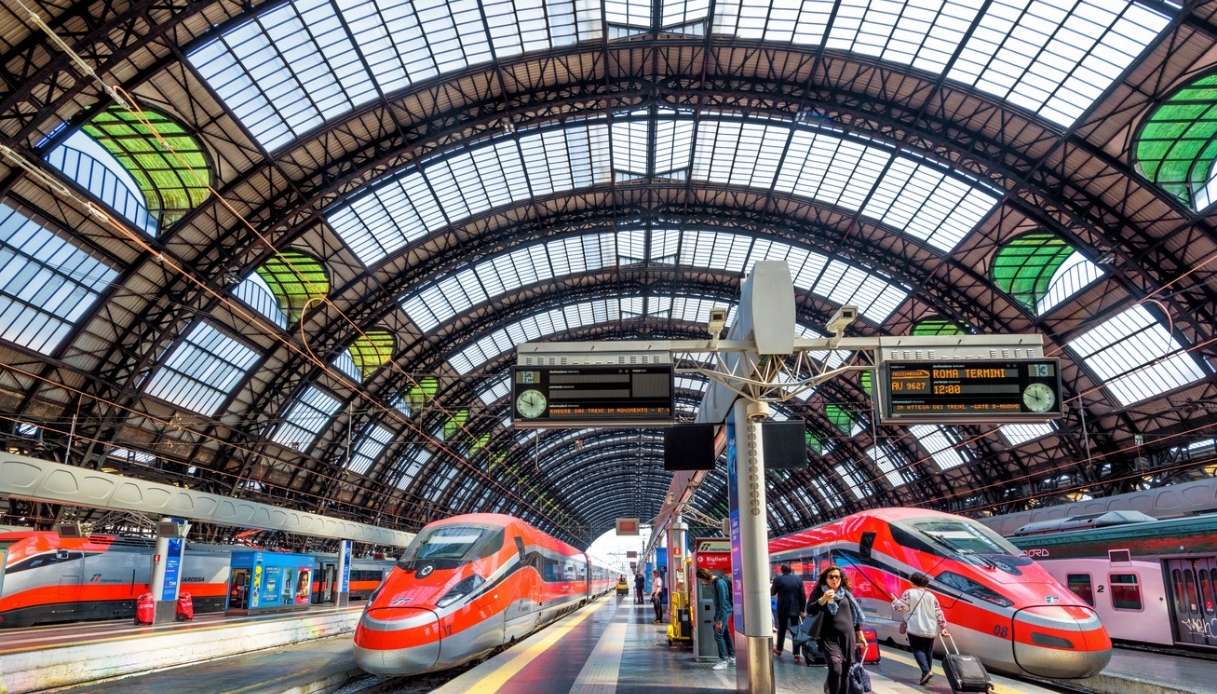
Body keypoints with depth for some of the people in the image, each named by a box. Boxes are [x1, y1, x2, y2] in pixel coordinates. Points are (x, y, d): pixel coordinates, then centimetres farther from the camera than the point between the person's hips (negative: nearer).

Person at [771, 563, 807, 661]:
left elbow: (772, 592, 5)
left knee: (781, 630, 13)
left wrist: (771, 587, 25)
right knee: (795, 631, 5)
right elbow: (803, 596, -2)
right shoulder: (798, 579, 0)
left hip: (783, 609, -1)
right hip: (795, 609, 1)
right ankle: (796, 654, -1)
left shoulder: (778, 579, -8)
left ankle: (779, 651, 24)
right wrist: (802, 609, 3)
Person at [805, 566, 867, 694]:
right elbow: (809, 610, -8)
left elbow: (855, 615, 21)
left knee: (845, 672, 3)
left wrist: (861, 636, 18)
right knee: (835, 669, -20)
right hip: (829, 637, -4)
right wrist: (823, 599, -21)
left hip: (848, 636, 4)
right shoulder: (819, 592, 4)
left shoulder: (846, 594, 15)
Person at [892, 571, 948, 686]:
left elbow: (900, 607, -9)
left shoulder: (909, 593, -3)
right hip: (930, 629, 5)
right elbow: (938, 613, 8)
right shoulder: (931, 595, 11)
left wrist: (894, 601, 10)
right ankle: (926, 673, 18)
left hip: (915, 628, -5)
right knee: (928, 651, 15)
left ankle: (926, 671, -21)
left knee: (917, 649, -2)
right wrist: (943, 627, 13)